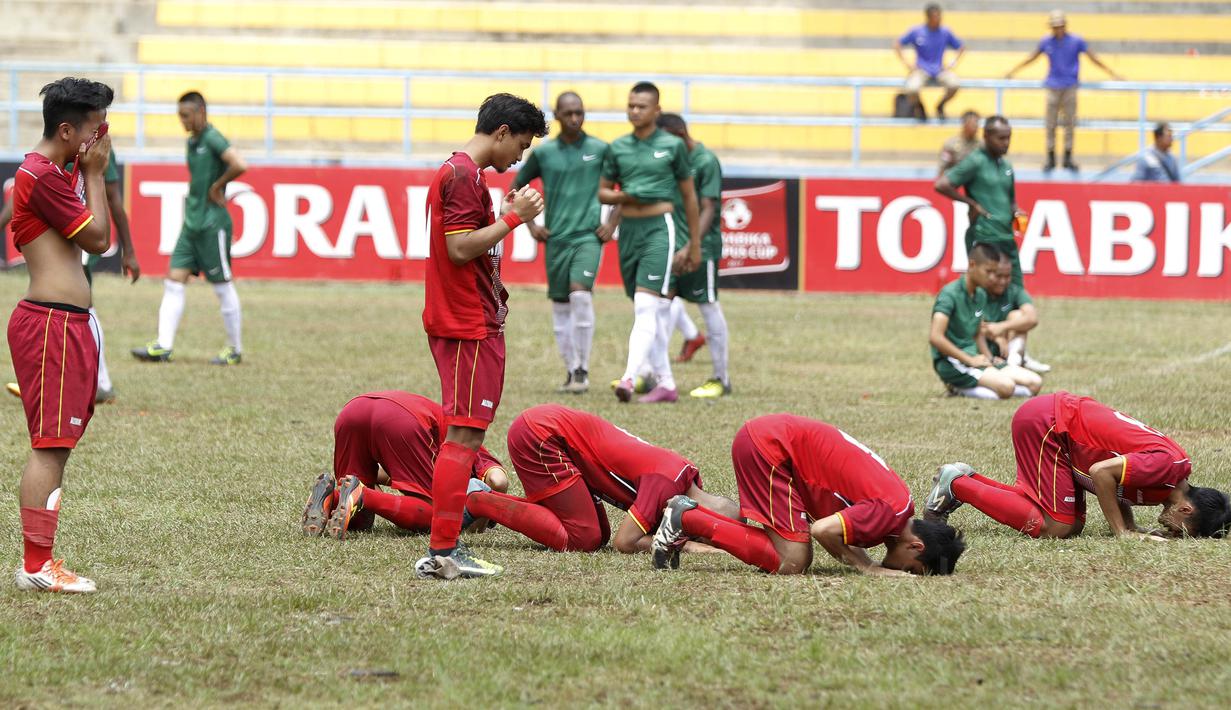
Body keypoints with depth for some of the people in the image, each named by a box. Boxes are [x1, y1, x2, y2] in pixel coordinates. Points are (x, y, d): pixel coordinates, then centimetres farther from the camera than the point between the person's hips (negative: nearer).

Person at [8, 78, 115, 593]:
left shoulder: (58, 174, 18)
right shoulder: (43, 176, -14)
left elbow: (96, 236, 18)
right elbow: (98, 238, -11)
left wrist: (91, 174, 14)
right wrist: (94, 173, -5)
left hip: (68, 323, 11)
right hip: (51, 323, -11)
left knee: (55, 447, 12)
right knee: (50, 447, -11)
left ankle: (38, 562, 14)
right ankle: (36, 565, -11)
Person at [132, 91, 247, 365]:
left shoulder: (212, 138, -14)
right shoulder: (192, 142, 13)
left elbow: (239, 165, -28)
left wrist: (218, 186, -15)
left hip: (212, 224, -9)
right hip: (192, 223, 9)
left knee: (223, 287, 1)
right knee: (174, 281, 2)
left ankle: (235, 350, 12)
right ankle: (164, 346, 0)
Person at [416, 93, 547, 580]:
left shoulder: (458, 173, 18)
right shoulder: (464, 176, -14)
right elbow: (460, 248, -20)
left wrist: (509, 214, 15)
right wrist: (514, 217, -16)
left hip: (468, 324, 11)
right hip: (469, 328, -11)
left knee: (465, 437, 12)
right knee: (463, 436, -10)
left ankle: (443, 552, 14)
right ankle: (443, 551, -12)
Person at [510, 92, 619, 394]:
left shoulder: (600, 150, 1)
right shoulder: (543, 153, 5)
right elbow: (516, 187, 17)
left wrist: (613, 223, 3)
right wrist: (530, 225, 9)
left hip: (589, 236, -3)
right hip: (555, 238, 3)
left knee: (580, 293, -21)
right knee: (560, 305, 6)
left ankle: (583, 369, -12)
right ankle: (571, 370, 18)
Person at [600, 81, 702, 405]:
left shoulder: (673, 146, 0)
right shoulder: (618, 147, 10)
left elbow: (689, 196, 6)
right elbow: (603, 193, 16)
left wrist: (695, 244, 6)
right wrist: (624, 196, -7)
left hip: (660, 229, -5)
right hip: (629, 230, 5)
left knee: (646, 306, -17)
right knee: (655, 312, 9)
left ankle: (629, 378, -28)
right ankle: (665, 383, 14)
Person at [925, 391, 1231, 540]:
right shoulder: (1166, 465, -23)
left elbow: (1118, 489, 15)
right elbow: (1102, 472, -27)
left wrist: (1134, 530, -1)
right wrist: (1123, 531, -19)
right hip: (1045, 422, -10)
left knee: (1073, 524, 7)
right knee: (1054, 527, -13)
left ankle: (968, 481, 14)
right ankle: (958, 484, -1)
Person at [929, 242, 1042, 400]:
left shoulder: (981, 295, 13)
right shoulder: (950, 294, -13)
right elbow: (935, 337, -23)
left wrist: (989, 358, 5)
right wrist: (969, 360, -18)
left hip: (973, 357, 10)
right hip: (951, 363, -10)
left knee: (1035, 383, -3)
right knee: (1005, 385, -32)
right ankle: (960, 389, -9)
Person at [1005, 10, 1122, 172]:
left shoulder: (1076, 41, -1)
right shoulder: (1046, 42, 3)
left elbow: (1093, 59, 4)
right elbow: (1031, 58, 15)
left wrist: (1112, 74, 3)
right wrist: (1013, 71, 19)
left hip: (1070, 87, -1)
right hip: (1053, 87, 1)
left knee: (1069, 123, 2)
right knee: (1050, 124, 1)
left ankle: (1068, 158, 10)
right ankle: (1051, 158, 9)